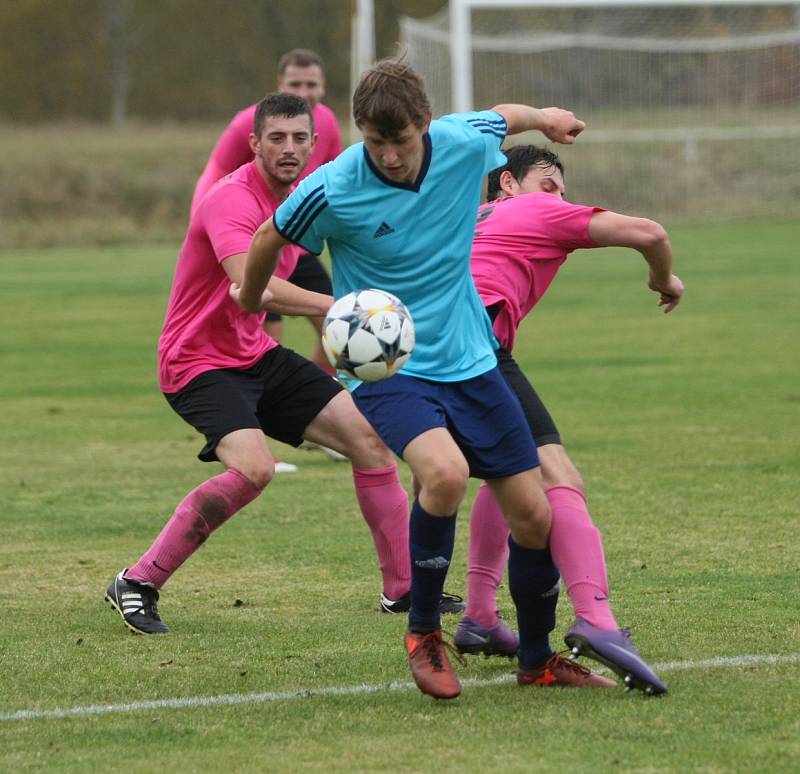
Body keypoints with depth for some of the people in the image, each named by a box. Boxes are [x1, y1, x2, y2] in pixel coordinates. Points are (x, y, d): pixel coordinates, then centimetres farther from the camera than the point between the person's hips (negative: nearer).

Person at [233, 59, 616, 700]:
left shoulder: (464, 142, -11)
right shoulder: (331, 191, -20)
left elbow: (504, 117, 15)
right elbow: (270, 238, 1)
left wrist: (543, 117, 36)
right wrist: (250, 301, 19)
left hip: (470, 360, 5)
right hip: (386, 368, -4)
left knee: (534, 515, 3)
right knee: (446, 472, -33)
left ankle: (538, 658, 28)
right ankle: (424, 633, -10)